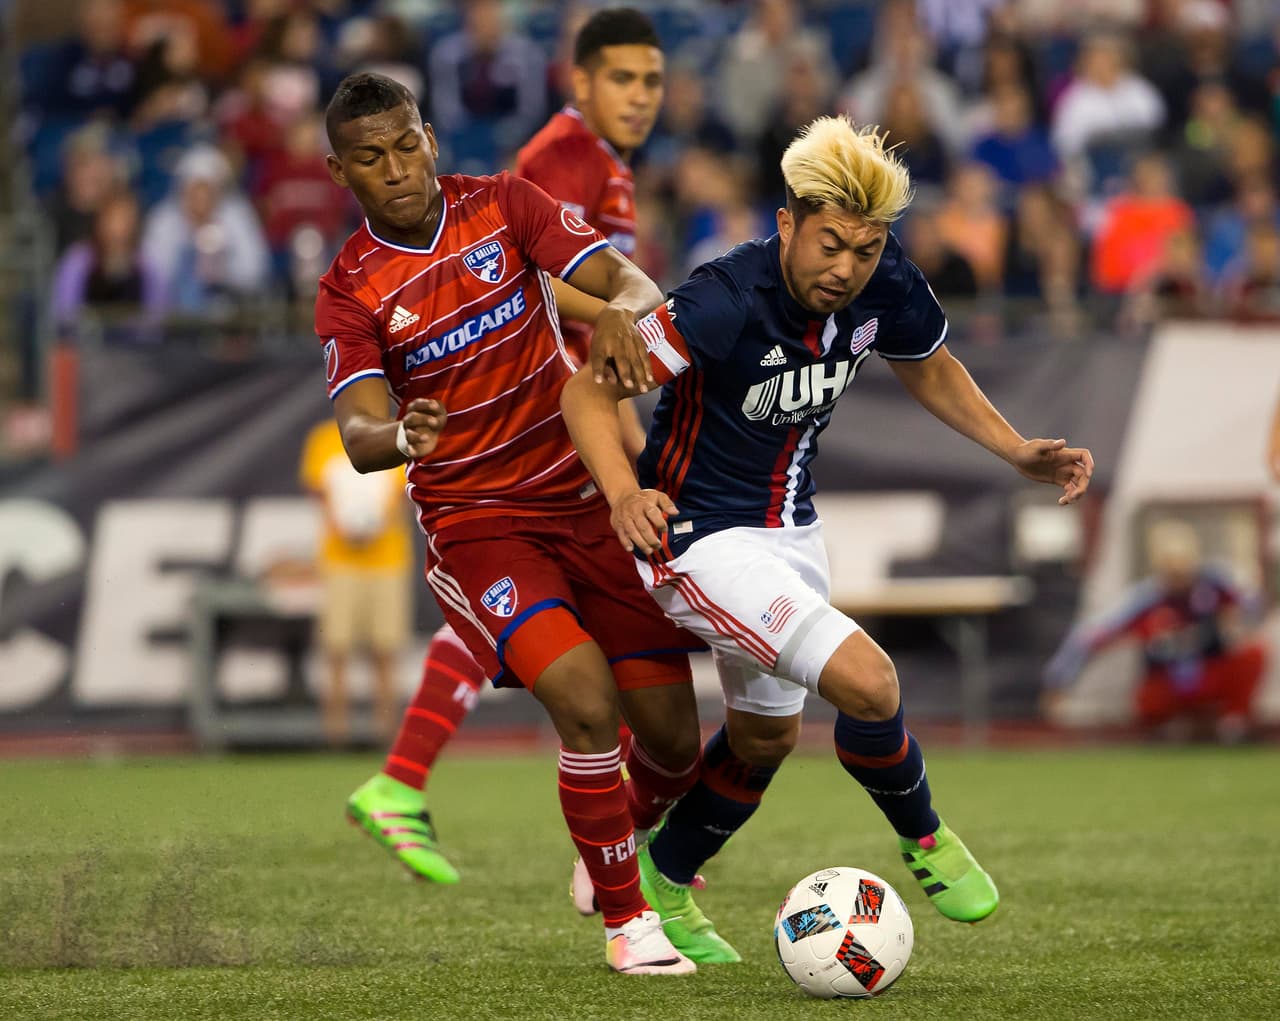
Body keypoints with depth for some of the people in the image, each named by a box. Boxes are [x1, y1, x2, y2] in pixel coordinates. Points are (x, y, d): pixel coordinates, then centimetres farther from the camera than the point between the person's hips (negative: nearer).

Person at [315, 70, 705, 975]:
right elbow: (359, 438, -19)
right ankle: (626, 921, -8)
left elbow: (631, 282, -9)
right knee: (586, 701, -26)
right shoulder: (350, 291, -6)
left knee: (671, 739, 1)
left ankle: (616, 842, 37)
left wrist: (621, 314, -34)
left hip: (590, 498, 3)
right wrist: (400, 436, -43)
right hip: (477, 525, -3)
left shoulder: (502, 206, 0)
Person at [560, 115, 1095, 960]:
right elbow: (590, 389, -28)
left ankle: (664, 877, 47)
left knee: (766, 736, 24)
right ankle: (922, 837, 7)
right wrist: (624, 493, -44)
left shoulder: (887, 285, -12)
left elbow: (930, 369, 11)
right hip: (700, 537, -8)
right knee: (867, 682, -21)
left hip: (791, 528, 8)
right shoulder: (728, 301, -31)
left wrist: (1020, 453, 1)